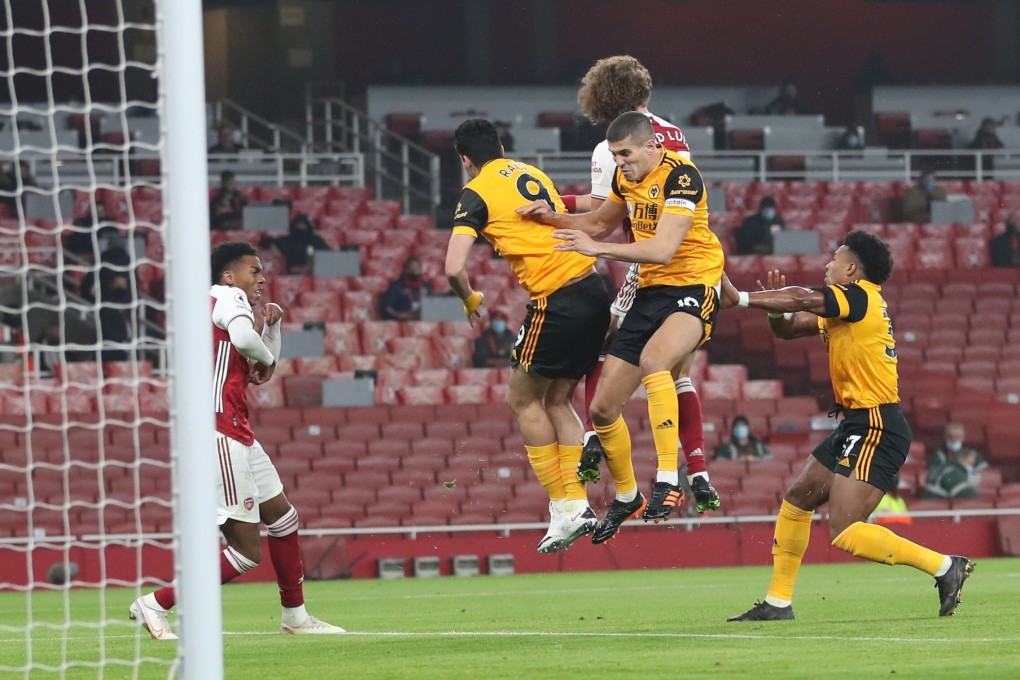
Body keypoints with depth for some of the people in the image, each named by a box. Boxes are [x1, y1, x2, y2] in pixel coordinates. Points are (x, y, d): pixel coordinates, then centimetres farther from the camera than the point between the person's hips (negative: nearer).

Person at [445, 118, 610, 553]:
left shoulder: (476, 194, -3)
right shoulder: (533, 174, 17)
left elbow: (455, 268, -10)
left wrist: (471, 301, 8)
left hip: (557, 301, -7)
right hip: (594, 291, 7)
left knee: (524, 400, 9)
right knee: (557, 400, 17)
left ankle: (563, 509, 5)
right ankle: (578, 504, 9)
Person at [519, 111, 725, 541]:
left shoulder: (681, 176, -18)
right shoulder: (625, 177, 7)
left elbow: (662, 248, -28)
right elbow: (601, 223, 26)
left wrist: (598, 248, -31)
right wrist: (555, 219, 9)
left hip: (692, 289, -8)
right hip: (650, 293, 8)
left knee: (652, 358, -39)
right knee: (603, 409, 6)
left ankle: (668, 480, -38)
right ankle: (626, 499, 30)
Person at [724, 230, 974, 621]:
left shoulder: (859, 296, -11)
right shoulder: (845, 309, 16)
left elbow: (802, 300, -21)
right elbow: (788, 328, 19)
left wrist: (739, 298, -14)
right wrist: (775, 310, -3)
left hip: (876, 428, -11)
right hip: (858, 424, 11)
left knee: (845, 533, -18)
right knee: (797, 500, 17)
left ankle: (944, 566, -15)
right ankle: (778, 602, 23)